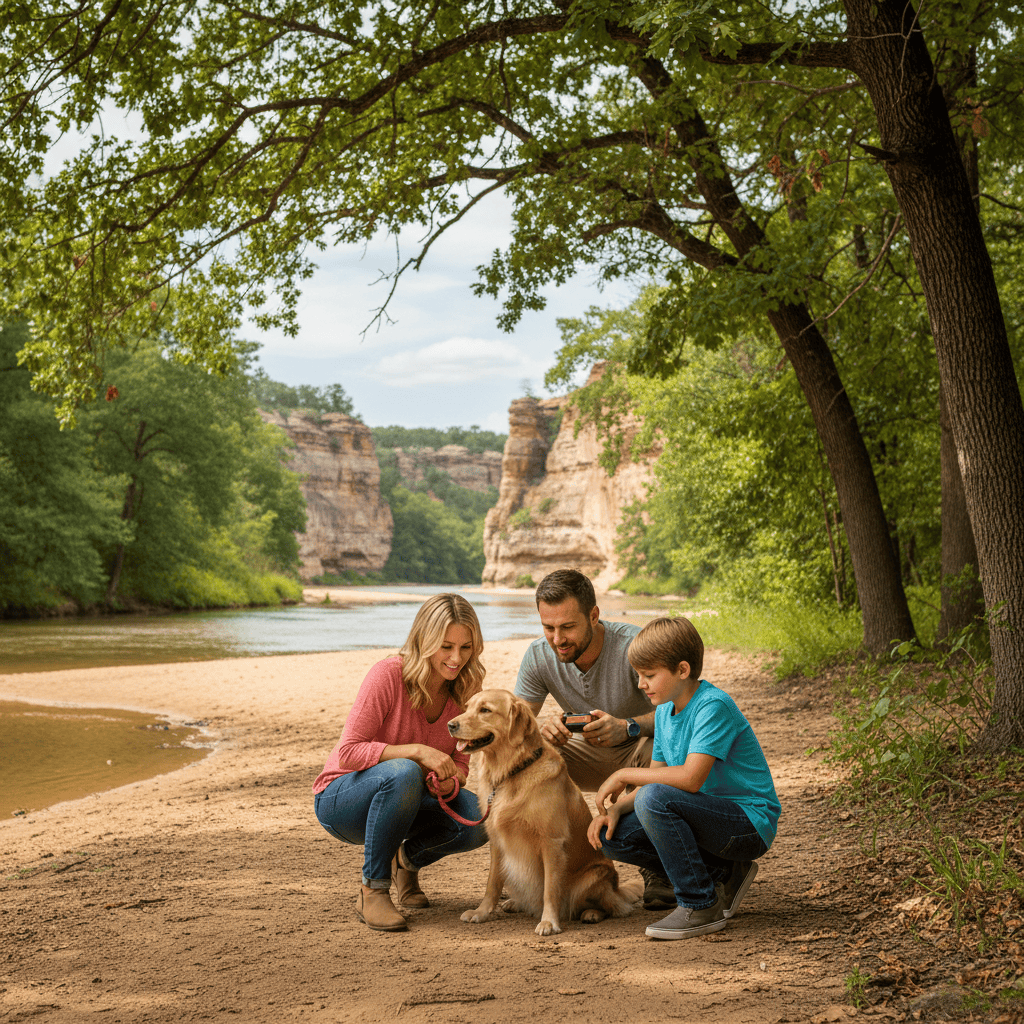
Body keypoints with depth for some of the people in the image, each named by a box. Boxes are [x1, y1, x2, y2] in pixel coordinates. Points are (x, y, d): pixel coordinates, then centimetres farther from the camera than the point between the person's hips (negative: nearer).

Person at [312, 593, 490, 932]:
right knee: (404, 773, -38)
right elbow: (349, 752, -25)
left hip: (402, 800, 5)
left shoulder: (463, 689, -6)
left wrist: (449, 782, -24)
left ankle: (408, 859, 9)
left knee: (478, 820, -23)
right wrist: (417, 751, -35)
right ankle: (372, 890, -22)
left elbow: (462, 762, 0)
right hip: (342, 799, -5)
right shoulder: (388, 674, -23)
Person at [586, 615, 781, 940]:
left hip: (751, 823, -9)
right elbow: (657, 777, 10)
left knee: (654, 799, -30)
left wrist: (623, 775, -21)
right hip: (713, 816, 9)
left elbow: (691, 777, -31)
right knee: (611, 837, -2)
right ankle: (722, 874, 6)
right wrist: (616, 807, -9)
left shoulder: (713, 706, -20)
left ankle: (702, 906, -15)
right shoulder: (665, 711, 6)